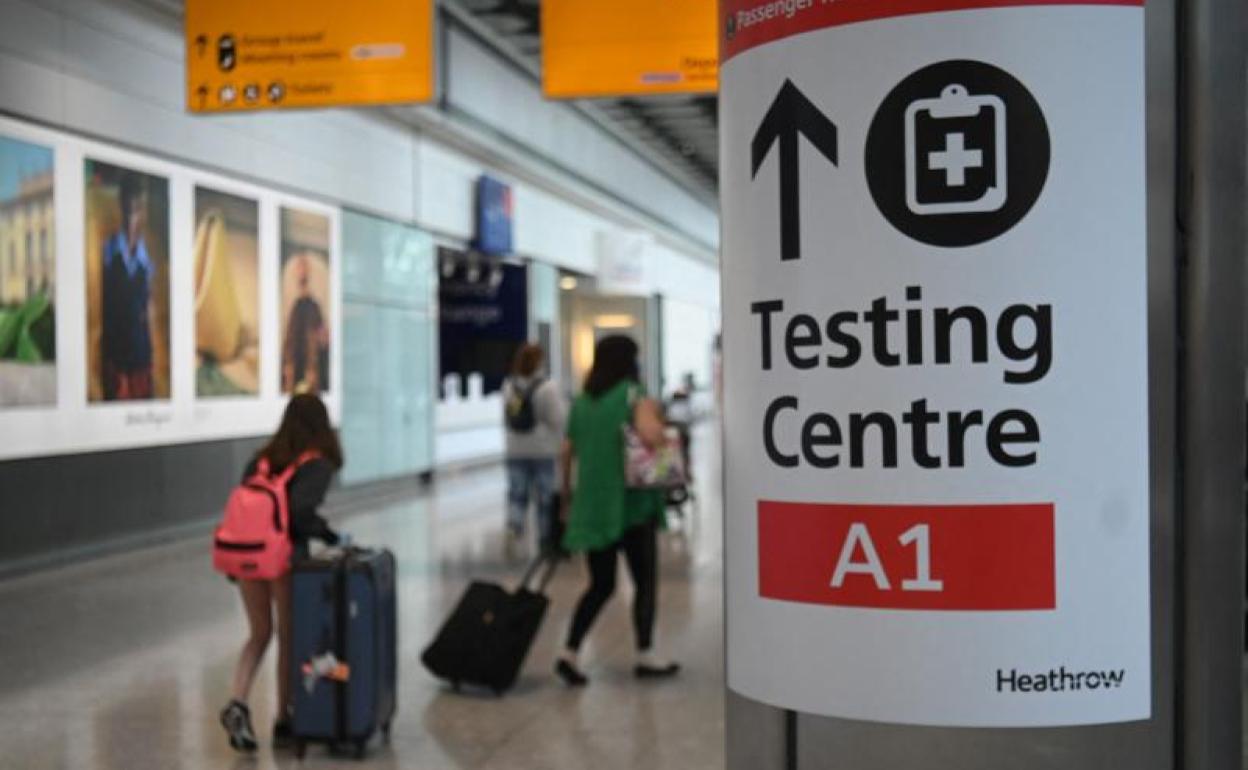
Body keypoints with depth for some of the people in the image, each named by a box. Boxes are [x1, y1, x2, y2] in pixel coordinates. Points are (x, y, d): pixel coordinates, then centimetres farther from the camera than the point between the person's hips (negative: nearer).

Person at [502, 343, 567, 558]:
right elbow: (557, 419, -14)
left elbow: (507, 417, 8)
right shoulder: (547, 387, -15)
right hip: (543, 450, -4)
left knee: (517, 494, 7)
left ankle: (513, 528, -18)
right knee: (545, 497, 9)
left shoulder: (508, 386, 1)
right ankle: (546, 541, 18)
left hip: (516, 450, 4)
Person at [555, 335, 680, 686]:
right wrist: (654, 414, -7)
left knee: (601, 585, 13)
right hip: (632, 503, -5)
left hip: (592, 505, 6)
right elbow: (650, 436, -27)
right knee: (645, 581, 10)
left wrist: (568, 493, 21)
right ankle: (645, 656, 13)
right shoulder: (632, 394, -8)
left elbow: (567, 452, 11)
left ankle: (570, 653, 1)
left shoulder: (581, 402, 9)